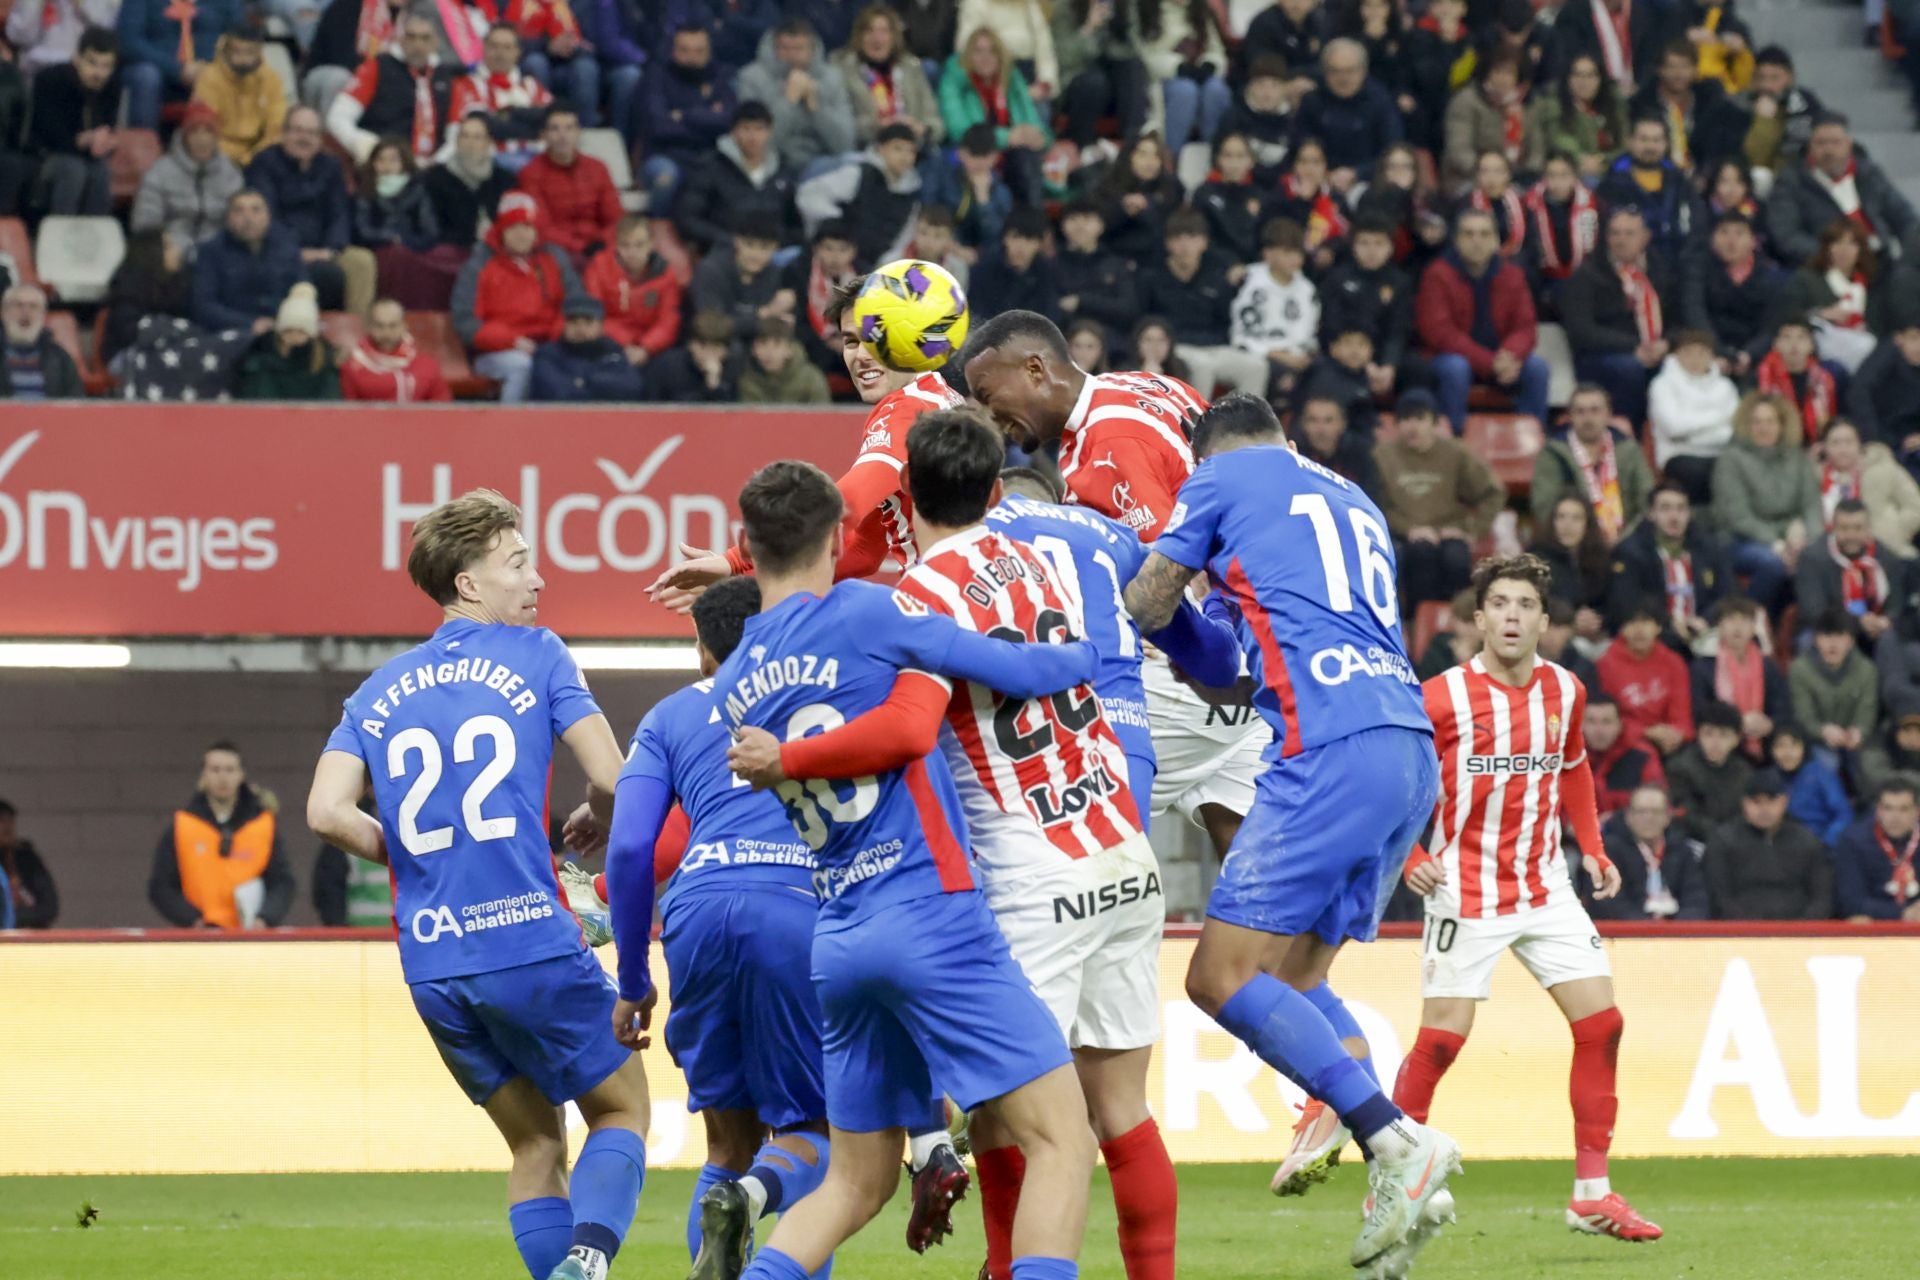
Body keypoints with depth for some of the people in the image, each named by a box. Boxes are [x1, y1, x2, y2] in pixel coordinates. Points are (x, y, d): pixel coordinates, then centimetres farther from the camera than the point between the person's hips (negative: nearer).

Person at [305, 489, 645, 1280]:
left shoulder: (380, 692, 13)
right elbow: (611, 780, -5)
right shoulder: (536, 657, 2)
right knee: (621, 1106, 11)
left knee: (534, 1143, 18)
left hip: (432, 965, 4)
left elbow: (327, 813, 1)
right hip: (533, 942, -4)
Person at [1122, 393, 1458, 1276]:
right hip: (1413, 748, 8)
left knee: (1221, 978, -8)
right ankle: (1401, 1182, -1)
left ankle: (1394, 1142, -20)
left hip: (1331, 750, -8)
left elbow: (1145, 609, 16)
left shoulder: (1223, 475, 11)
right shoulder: (1352, 501, 29)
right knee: (1295, 978, 14)